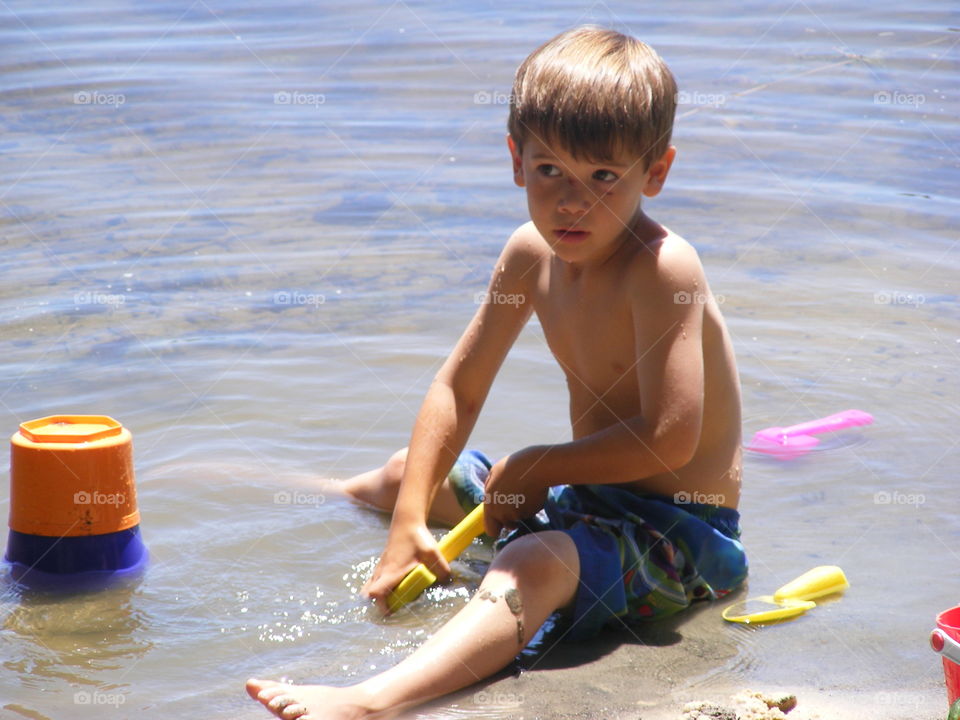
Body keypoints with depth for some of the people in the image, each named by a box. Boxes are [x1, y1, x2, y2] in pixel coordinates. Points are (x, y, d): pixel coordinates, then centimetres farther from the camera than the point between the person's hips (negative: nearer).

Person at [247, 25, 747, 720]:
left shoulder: (662, 268, -24)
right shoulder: (532, 253, -1)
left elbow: (670, 438, -31)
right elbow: (459, 388, 6)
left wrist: (536, 465, -18)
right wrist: (408, 521, -3)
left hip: (679, 531, -8)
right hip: (586, 493, 9)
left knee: (538, 562, -40)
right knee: (410, 474, 24)